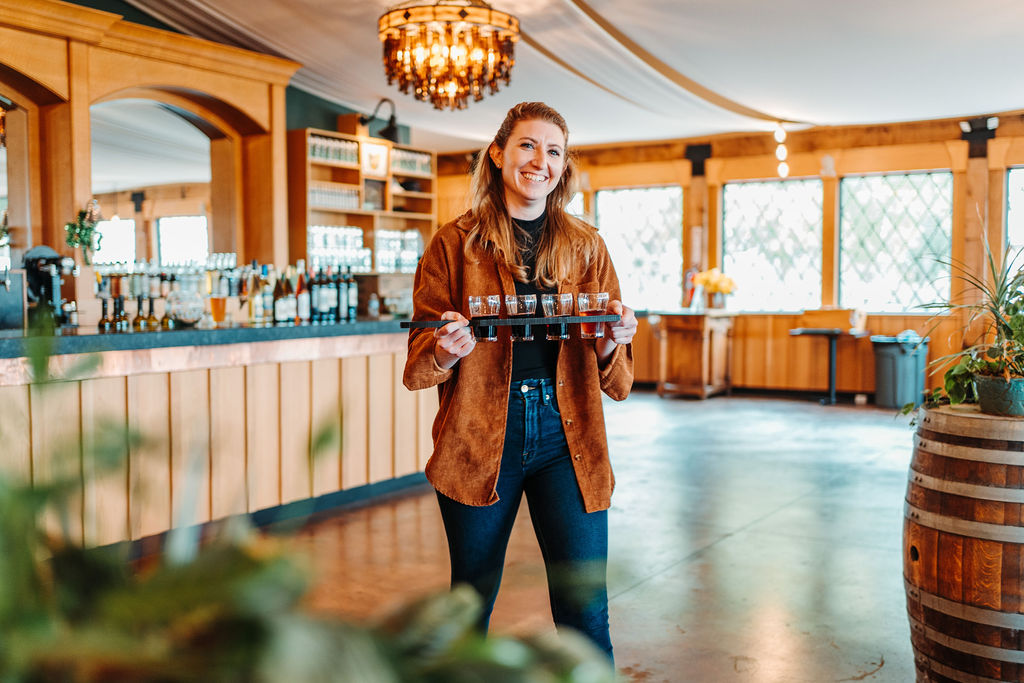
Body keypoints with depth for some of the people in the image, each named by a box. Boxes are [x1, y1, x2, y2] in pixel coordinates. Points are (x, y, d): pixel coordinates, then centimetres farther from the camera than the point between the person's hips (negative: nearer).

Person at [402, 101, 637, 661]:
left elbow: (615, 377, 9)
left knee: (585, 612, -2)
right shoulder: (455, 243, 4)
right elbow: (419, 360, 2)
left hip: (566, 437, 1)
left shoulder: (586, 247, 9)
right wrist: (448, 350, -20)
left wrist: (610, 342, -13)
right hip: (480, 435, -1)